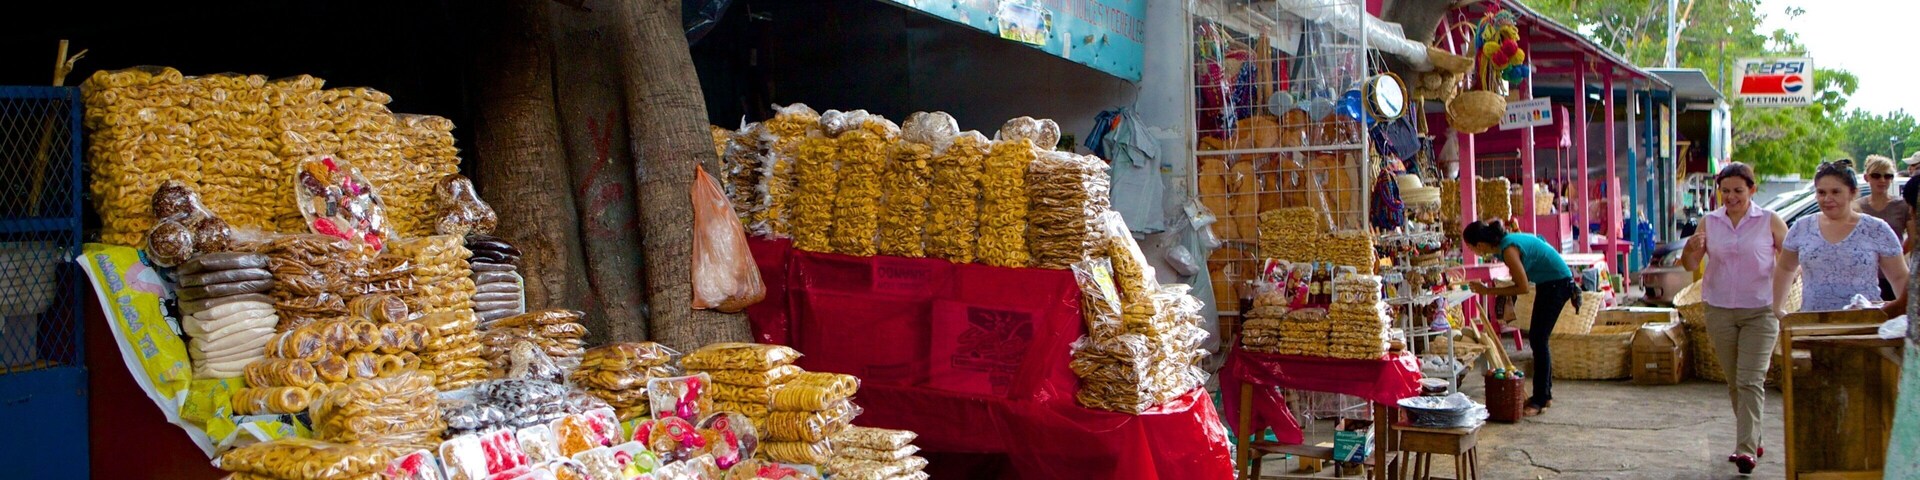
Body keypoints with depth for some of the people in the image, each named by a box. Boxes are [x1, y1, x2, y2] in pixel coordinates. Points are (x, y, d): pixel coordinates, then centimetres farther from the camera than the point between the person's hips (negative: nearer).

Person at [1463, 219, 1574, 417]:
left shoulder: (1508, 249, -26)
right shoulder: (1504, 242, 2)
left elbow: (1522, 287, -23)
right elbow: (1522, 279, 13)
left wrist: (1488, 291, -18)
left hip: (1557, 283, -10)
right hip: (1548, 283, 10)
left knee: (1538, 340, -8)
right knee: (1536, 338, 13)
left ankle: (1540, 401, -3)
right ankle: (1545, 394, 22)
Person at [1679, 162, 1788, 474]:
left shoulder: (1770, 221, -2)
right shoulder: (1709, 223, 5)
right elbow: (1691, 265, 4)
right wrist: (1691, 250, -18)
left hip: (1760, 311, -3)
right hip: (1720, 311, 3)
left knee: (1750, 380, -10)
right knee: (1734, 382, 11)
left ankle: (1746, 449, -12)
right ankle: (1752, 441, 25)